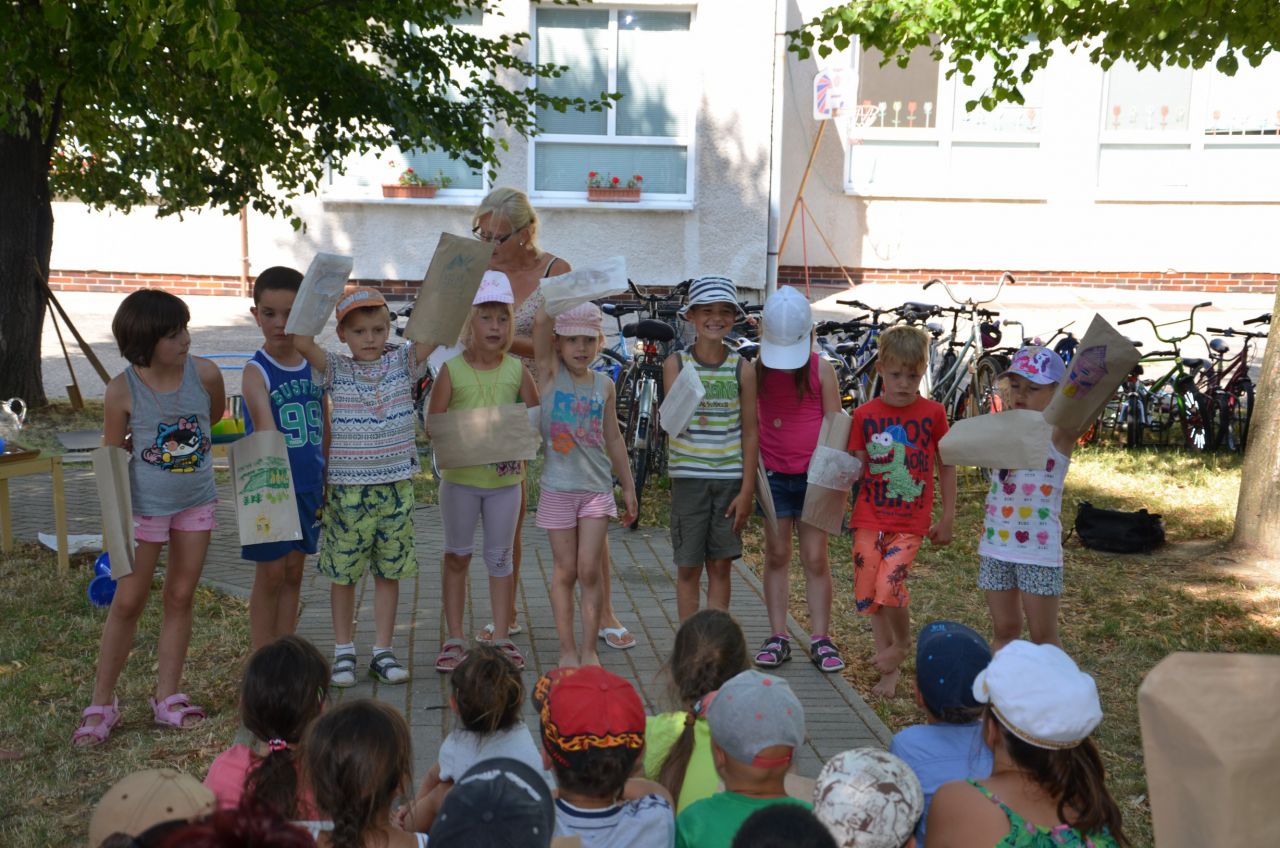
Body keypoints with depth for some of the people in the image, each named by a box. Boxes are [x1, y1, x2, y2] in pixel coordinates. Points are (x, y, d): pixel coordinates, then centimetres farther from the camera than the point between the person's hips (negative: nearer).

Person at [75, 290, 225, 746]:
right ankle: (101, 704, 17)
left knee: (181, 597, 10)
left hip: (196, 502, 3)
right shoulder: (122, 391, -17)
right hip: (145, 506, -3)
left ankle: (167, 698, 22)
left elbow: (216, 421, 11)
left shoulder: (205, 374, -11)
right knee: (127, 602, 4)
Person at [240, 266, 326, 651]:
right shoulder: (256, 372, -11)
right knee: (270, 575, 4)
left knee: (293, 572, 13)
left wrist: (327, 481, 13)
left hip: (308, 486, 5)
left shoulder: (316, 366, 4)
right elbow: (265, 428, -27)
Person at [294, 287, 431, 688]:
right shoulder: (335, 370, -1)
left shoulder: (403, 363, 4)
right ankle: (343, 652, 21)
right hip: (346, 488, -1)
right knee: (343, 573, 7)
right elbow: (301, 341, -16)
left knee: (389, 571, 9)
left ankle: (383, 651, 20)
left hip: (395, 487, 1)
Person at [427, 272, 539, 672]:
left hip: (505, 477, 1)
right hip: (459, 477, -1)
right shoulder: (452, 369, -6)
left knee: (501, 558, 10)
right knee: (457, 556, 10)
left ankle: (501, 637, 21)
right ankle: (455, 639, 20)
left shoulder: (516, 370, -1)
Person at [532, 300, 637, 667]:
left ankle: (589, 649, 11)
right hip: (558, 488, -2)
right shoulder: (550, 373, -3)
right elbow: (540, 323, -19)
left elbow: (613, 438, 14)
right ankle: (567, 648, 16)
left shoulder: (604, 385, 5)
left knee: (589, 570, 1)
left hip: (597, 487, 2)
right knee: (565, 571, 6)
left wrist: (628, 486, 16)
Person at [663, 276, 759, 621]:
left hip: (730, 478, 1)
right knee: (689, 567, 5)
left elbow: (750, 432, 1)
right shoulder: (676, 364, -3)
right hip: (689, 477, -1)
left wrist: (747, 489, -2)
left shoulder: (742, 369, 0)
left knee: (720, 565, 8)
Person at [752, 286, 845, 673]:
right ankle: (778, 637, 14)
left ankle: (821, 639, 11)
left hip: (813, 477, -1)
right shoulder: (756, 369, 0)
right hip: (773, 476, 1)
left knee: (815, 558, 2)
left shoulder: (821, 369, -3)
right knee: (776, 556, 7)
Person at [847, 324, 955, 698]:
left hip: (911, 522, -2)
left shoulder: (932, 413, -1)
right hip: (869, 518, 3)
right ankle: (888, 670, 21)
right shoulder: (865, 415, 1)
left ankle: (902, 643, 13)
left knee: (889, 586, -18)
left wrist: (947, 518, 7)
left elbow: (946, 467, 6)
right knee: (867, 593, 4)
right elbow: (857, 466, 7)